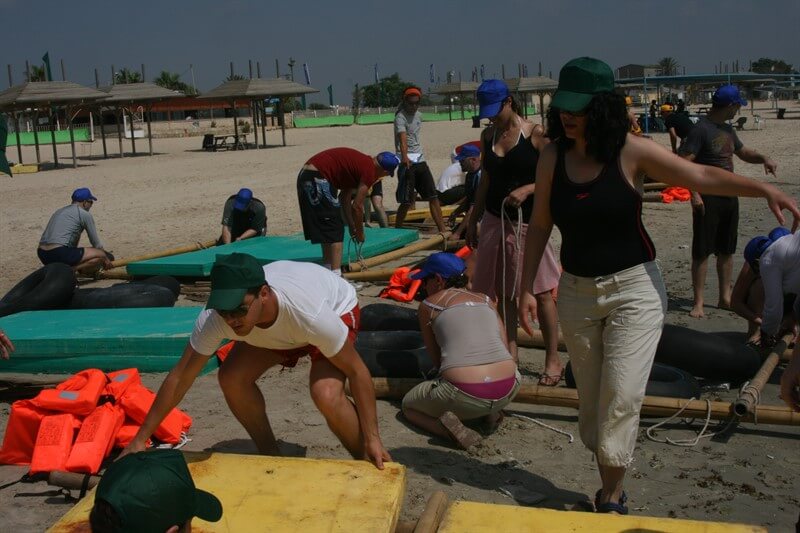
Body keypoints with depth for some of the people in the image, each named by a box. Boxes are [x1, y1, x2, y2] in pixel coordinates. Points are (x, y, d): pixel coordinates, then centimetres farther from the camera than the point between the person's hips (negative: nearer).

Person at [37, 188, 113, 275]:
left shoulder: (59, 211, 26)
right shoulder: (85, 214, 2)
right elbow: (96, 243, 8)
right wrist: (106, 259, 24)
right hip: (59, 253, -9)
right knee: (100, 255, -6)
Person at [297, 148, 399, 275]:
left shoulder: (360, 162, 18)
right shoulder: (369, 170, -8)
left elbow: (344, 197, 22)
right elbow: (357, 206, -7)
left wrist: (352, 227, 24)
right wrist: (360, 233, 8)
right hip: (317, 179, -10)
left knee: (325, 230, 19)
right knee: (335, 231, -4)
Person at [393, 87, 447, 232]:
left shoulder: (419, 115, 12)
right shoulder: (400, 117, -13)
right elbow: (402, 139, -30)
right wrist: (405, 158, -44)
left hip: (420, 160, 8)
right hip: (407, 163, -8)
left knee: (433, 196, 5)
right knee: (406, 202, -7)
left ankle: (443, 231, 8)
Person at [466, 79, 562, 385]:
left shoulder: (535, 134, -9)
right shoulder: (488, 136, 8)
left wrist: (527, 189, -23)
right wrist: (473, 219, 15)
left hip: (527, 221, -5)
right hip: (494, 220, 6)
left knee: (541, 291, -1)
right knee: (504, 292, 10)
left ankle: (553, 359, 8)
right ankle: (511, 353, 20)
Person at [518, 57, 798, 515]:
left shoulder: (630, 152, -11)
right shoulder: (552, 158, -2)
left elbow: (702, 176, -13)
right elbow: (540, 226, 5)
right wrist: (527, 288, 4)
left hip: (634, 288, -3)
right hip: (577, 292, 4)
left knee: (620, 398, -9)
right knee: (591, 401, 10)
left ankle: (613, 498, 8)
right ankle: (611, 491, 27)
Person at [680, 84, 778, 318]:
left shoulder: (727, 129, 13)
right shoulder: (701, 129, -13)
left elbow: (743, 152, 28)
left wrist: (763, 158, 8)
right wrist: (694, 194, -27)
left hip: (729, 197, 8)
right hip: (708, 200, -8)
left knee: (726, 250, 13)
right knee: (702, 252, -3)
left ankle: (725, 297, 23)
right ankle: (698, 302, 3)